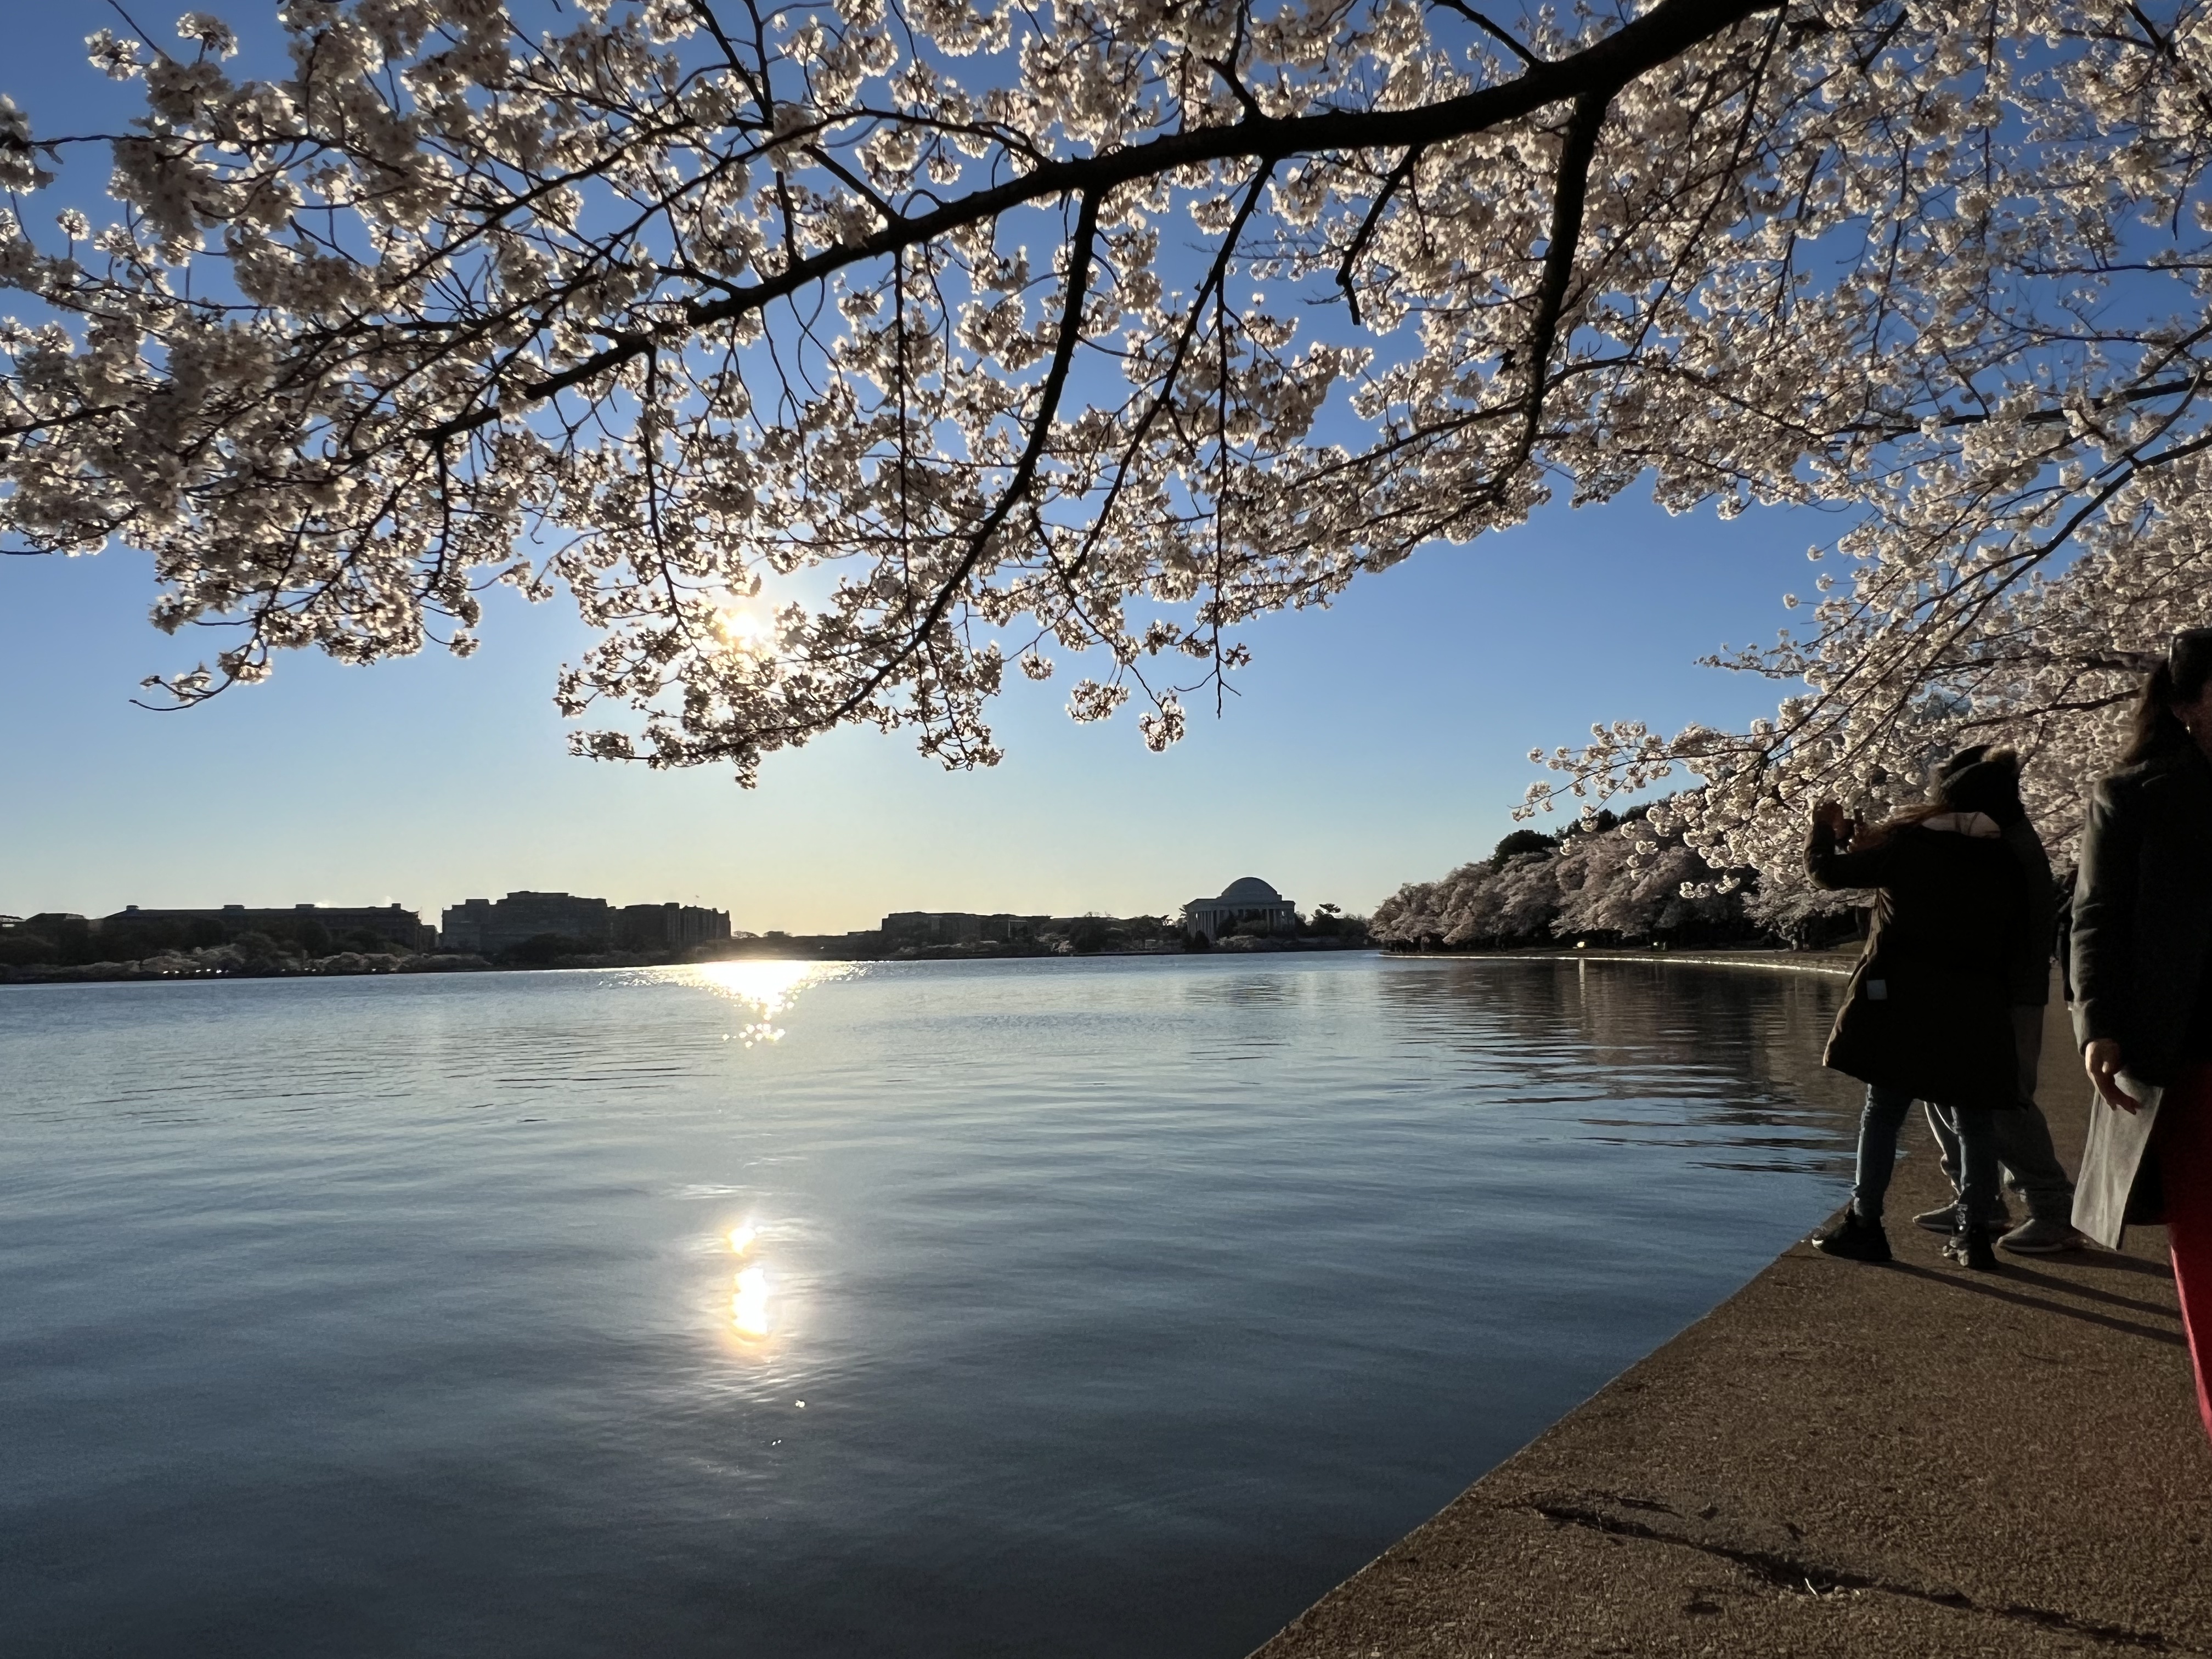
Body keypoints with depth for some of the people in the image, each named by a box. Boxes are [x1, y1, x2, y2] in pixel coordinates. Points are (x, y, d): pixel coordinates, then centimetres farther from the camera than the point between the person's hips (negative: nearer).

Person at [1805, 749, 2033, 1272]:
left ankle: (1865, 1224, 5)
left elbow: (1830, 870, 6)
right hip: (1976, 1007, 3)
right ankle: (1974, 1234, 12)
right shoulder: (2007, 864, 8)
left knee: (1883, 1111, 3)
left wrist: (1825, 830, 23)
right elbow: (2016, 941, 10)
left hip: (1901, 1000, -3)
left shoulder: (1906, 843, -2)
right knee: (1975, 1121, 10)